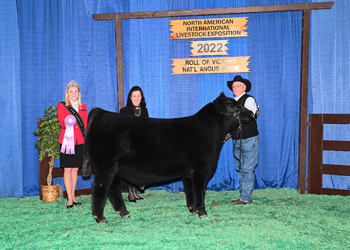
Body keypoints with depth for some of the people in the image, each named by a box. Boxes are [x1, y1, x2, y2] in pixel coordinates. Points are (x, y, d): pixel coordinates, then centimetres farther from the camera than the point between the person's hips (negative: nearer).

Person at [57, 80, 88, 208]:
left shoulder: (83, 107, 15)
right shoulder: (61, 106, 3)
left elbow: (86, 124, 13)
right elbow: (62, 122, -12)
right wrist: (66, 123, -34)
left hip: (80, 141, 4)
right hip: (67, 141, -4)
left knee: (75, 169, 8)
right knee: (68, 169, -5)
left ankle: (73, 196, 16)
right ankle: (70, 199, -3)